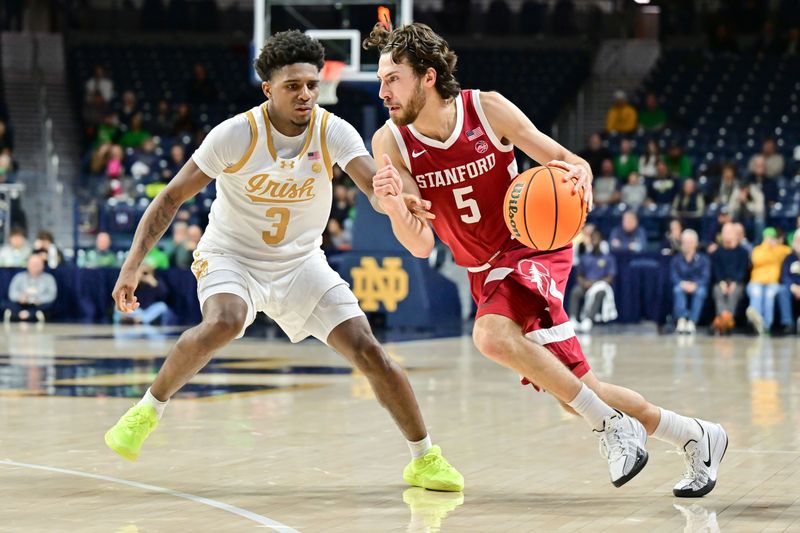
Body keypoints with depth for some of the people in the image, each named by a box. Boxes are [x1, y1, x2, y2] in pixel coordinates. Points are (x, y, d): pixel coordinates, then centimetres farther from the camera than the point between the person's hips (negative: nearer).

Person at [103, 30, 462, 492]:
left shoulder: (334, 133, -16)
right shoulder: (236, 134, -20)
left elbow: (378, 187, -30)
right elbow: (172, 198, -13)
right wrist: (133, 264, -22)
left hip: (301, 263, 3)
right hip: (232, 256, -3)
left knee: (370, 353, -8)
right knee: (225, 322, -36)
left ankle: (425, 458, 11)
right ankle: (149, 410, -14)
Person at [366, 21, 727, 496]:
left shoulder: (487, 109, -16)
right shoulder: (391, 143, -12)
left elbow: (569, 162, -7)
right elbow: (421, 246, -15)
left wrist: (579, 174, -31)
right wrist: (396, 208, -37)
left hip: (533, 249, -4)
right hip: (485, 273, 4)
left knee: (492, 335, -34)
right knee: (576, 391, 4)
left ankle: (612, 423, -22)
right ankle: (696, 438, 22)